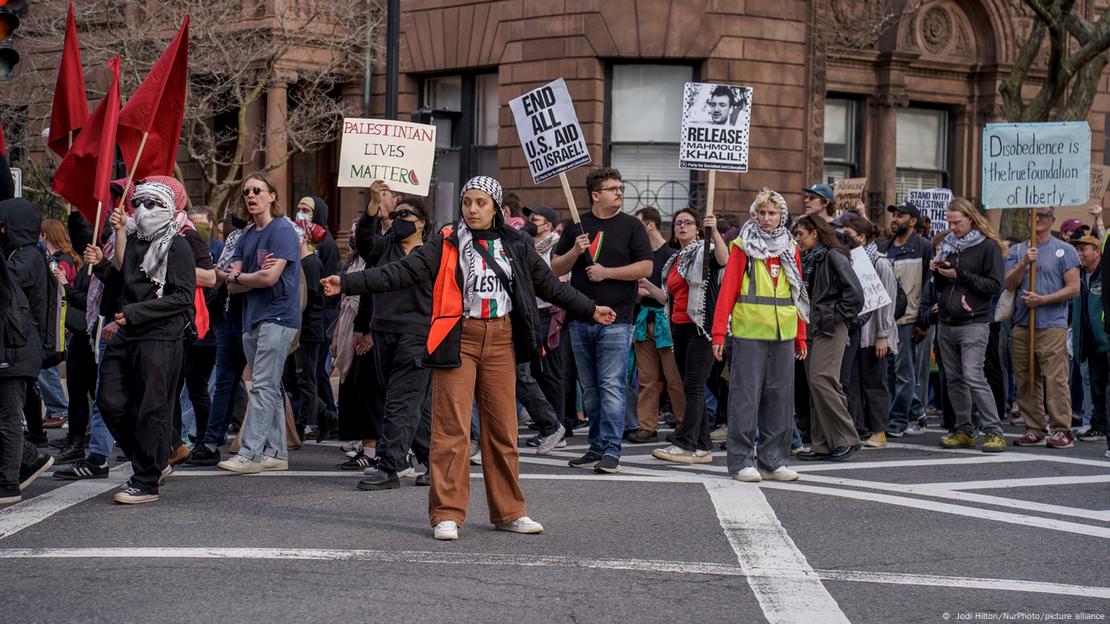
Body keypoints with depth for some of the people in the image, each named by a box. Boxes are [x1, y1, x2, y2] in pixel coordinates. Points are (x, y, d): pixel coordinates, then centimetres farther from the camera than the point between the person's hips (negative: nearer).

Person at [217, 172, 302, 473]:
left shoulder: (282, 230, -7)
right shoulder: (246, 237, 17)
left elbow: (270, 277, -17)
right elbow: (232, 286, 10)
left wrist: (240, 277, 0)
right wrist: (256, 275, -8)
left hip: (277, 317, -8)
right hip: (252, 319, 8)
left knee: (263, 387, -11)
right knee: (270, 389, 10)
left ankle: (251, 453, -14)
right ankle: (276, 453, 13)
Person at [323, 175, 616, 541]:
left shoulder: (515, 245, 10)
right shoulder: (446, 244, 0)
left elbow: (548, 284, 21)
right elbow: (400, 273, -6)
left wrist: (590, 309, 26)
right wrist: (348, 283, -15)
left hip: (500, 340, 3)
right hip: (458, 339, -3)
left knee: (503, 429, 7)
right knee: (452, 428, -6)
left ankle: (509, 512, 17)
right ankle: (447, 514, -1)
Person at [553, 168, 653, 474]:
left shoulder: (631, 226, 3)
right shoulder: (576, 226, 12)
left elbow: (645, 267, -4)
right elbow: (556, 269, 11)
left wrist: (607, 272, -11)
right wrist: (575, 252, -8)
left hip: (616, 320, -4)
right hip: (581, 320, 4)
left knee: (611, 385, -10)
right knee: (590, 388, 9)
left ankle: (611, 451, -10)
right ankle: (597, 447, 16)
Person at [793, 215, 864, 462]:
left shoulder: (833, 257, -8)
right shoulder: (808, 260, 18)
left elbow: (855, 292, -15)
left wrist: (838, 316, -12)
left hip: (831, 329, -9)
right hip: (815, 328, 9)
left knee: (821, 380, -15)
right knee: (817, 384, 6)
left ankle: (846, 438, -7)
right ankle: (823, 444, 9)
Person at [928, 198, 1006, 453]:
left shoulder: (988, 246, -4)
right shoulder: (947, 244, 15)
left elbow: (995, 285, -10)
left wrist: (960, 275, -16)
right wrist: (937, 272, 0)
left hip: (973, 324, -7)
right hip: (946, 324, 7)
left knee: (973, 376, -16)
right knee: (954, 379, 8)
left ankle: (994, 432, -13)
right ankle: (964, 431, 15)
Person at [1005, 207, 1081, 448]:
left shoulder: (1065, 250, 4)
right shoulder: (1017, 251, 15)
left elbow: (1073, 288, -2)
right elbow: (1009, 285, 4)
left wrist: (1041, 300, -11)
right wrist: (1024, 264, -12)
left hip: (1052, 326, -4)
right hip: (1022, 325, 4)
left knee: (1055, 379, -10)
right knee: (1025, 381, 5)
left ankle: (1061, 430, -8)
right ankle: (1034, 430, 11)